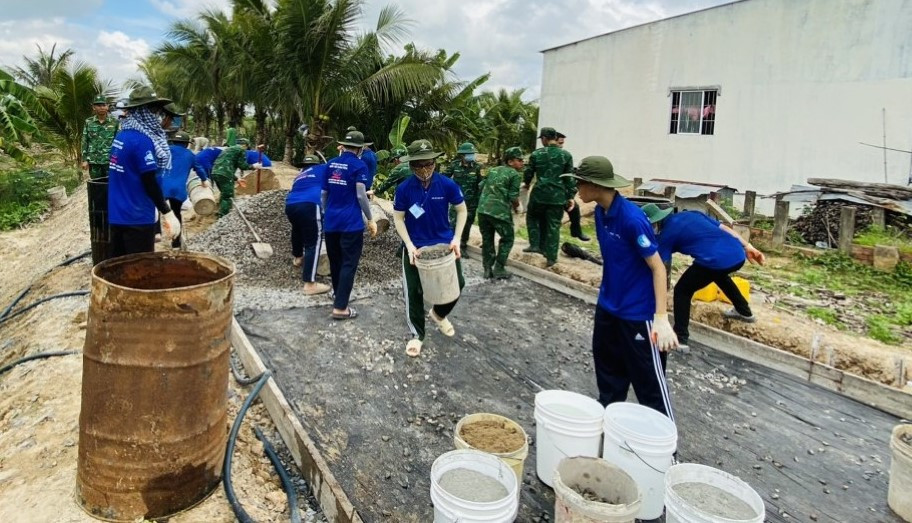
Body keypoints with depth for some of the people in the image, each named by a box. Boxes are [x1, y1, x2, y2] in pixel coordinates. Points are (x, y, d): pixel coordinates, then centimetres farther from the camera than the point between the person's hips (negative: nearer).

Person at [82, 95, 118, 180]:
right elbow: (84, 142, 7)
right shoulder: (89, 122, 6)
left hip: (110, 161, -2)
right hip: (94, 162, 2)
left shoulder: (114, 122, 1)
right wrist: (84, 160, 1)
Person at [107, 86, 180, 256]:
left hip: (117, 215, 8)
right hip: (137, 217, -8)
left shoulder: (121, 136, 9)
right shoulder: (142, 141, -17)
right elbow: (149, 183, -18)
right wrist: (167, 213, -12)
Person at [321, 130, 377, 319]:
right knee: (348, 264, -2)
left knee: (335, 260, 19)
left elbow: (324, 193, 14)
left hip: (331, 221, 6)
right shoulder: (359, 165, -8)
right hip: (351, 223, -6)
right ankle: (340, 307, -4)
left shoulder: (331, 164, 10)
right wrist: (370, 220, -6)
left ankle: (338, 295, 38)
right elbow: (361, 196, -14)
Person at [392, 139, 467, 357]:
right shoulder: (404, 188, -15)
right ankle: (417, 334, 21)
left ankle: (439, 313, 35)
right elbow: (398, 218, -5)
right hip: (415, 246, -1)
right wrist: (409, 245, -16)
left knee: (457, 283, 3)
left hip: (444, 244, 1)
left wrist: (456, 239, -10)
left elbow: (462, 210, -1)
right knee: (414, 291, 2)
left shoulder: (447, 185, -14)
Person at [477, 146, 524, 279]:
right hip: (500, 212, -6)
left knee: (487, 239, 16)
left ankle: (488, 269, 19)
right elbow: (513, 197, -8)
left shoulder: (493, 170, 18)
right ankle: (499, 269, 9)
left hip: (483, 209, 6)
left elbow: (481, 187, 18)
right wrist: (516, 206, 12)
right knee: (507, 239, 11)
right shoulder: (516, 175, -2)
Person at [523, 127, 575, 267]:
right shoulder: (566, 155, 1)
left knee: (532, 217, 25)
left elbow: (528, 174, 8)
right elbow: (570, 178, 1)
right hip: (558, 196, 1)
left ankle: (535, 244, 17)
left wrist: (526, 184, 29)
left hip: (539, 194, 0)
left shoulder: (536, 154, -1)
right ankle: (551, 257, 7)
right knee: (553, 226, 6)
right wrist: (571, 196, 7)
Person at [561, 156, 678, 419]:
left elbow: (658, 268, -20)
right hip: (608, 306, 8)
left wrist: (661, 318, -24)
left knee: (649, 380, 3)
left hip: (638, 312, -8)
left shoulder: (632, 218, -24)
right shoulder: (600, 212, 0)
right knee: (608, 370, 21)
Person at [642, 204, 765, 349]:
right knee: (719, 274, 41)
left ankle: (680, 339, 7)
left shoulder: (666, 234, 7)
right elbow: (723, 228, 21)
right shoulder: (690, 214, 25)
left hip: (716, 260, -8)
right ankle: (744, 311, 57)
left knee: (682, 291, 10)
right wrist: (747, 247, 22)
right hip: (738, 255, 8)